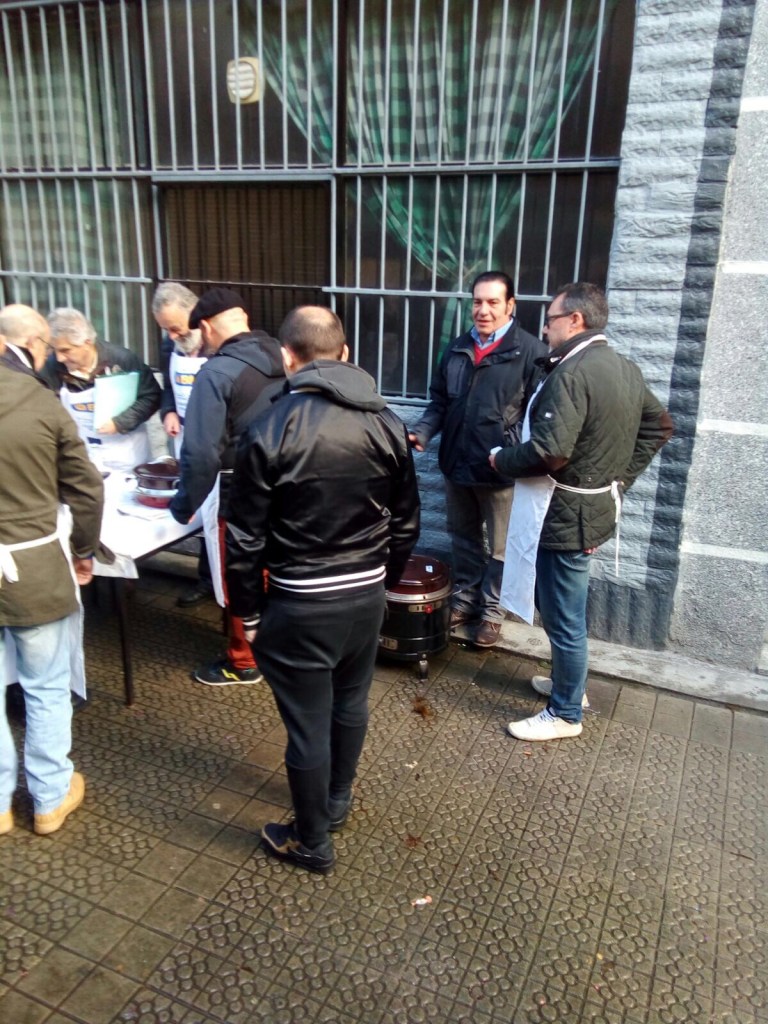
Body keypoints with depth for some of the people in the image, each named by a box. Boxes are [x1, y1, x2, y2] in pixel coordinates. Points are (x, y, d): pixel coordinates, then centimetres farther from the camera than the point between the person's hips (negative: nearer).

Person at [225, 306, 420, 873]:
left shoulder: (272, 429, -15)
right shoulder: (387, 423, -2)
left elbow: (246, 537, -11)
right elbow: (406, 522, 6)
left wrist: (248, 611, 1)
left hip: (300, 603, -5)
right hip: (367, 593, 5)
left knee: (307, 724, 10)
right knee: (351, 703, 24)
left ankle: (313, 843, 30)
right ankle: (337, 802, 47)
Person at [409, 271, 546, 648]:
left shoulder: (529, 350, -10)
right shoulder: (458, 348, 9)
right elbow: (440, 400, 15)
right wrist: (422, 432, -2)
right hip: (456, 463, 5)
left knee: (500, 548, 10)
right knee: (463, 539, 20)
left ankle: (491, 611, 27)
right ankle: (464, 599, 37)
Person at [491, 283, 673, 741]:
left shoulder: (572, 372, -21)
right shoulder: (625, 368, 9)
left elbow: (549, 452, -29)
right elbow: (660, 426, 18)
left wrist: (501, 460, -11)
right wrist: (621, 476, 16)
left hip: (566, 513, -10)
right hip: (599, 505, 10)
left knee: (564, 617, 4)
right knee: (566, 608, 24)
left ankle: (565, 714, 20)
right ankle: (569, 681, 42)